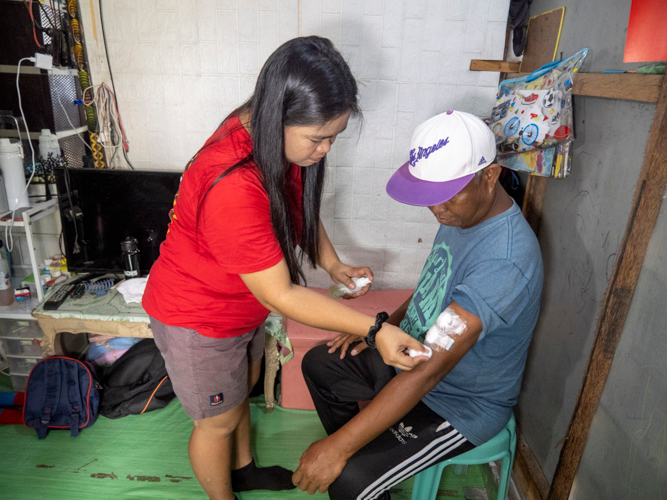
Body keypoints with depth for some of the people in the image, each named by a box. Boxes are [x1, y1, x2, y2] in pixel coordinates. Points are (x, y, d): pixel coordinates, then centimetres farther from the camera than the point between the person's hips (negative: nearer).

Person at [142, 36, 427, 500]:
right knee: (219, 420, 15)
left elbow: (301, 205, 6)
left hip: (244, 304, 8)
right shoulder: (232, 187, -40)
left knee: (243, 388, 28)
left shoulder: (278, 139, -12)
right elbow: (281, 296, -33)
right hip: (198, 319, -8)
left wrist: (332, 264, -6)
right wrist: (375, 328, -32)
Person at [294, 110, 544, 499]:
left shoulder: (505, 262, -35)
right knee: (320, 364, 13)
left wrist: (337, 448, -32)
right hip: (413, 355, 9)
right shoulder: (461, 213, -6)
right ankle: (369, 454, 29)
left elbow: (428, 370, -37)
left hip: (461, 404, -8)